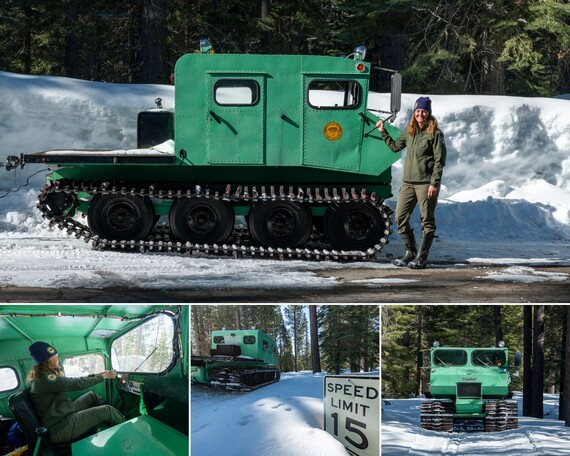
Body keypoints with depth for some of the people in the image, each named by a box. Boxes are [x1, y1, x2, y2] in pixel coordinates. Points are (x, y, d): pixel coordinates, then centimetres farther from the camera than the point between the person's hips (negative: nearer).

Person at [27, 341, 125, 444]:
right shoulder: (45, 379, -24)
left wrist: (97, 375, 12)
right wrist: (104, 377, -6)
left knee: (91, 396, 20)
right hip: (60, 429, -11)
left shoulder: (42, 375, 8)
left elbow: (73, 381, 15)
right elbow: (78, 384, -17)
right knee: (107, 411, -8)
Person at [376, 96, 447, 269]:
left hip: (426, 183, -6)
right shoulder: (409, 132, 13)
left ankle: (421, 258, 4)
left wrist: (434, 183, -16)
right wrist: (383, 132, 22)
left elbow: (439, 161, -9)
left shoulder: (435, 133, -5)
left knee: (427, 221, 0)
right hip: (408, 182, 6)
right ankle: (410, 252, 17)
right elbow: (395, 146, 28)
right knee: (401, 218, 5)